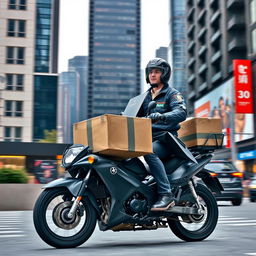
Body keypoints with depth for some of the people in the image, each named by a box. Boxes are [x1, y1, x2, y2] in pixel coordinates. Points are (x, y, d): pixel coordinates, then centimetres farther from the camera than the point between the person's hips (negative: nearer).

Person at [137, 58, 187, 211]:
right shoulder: (146, 96, 24)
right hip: (149, 138, 7)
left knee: (148, 152, -36)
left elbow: (181, 112, -16)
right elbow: (138, 115, 25)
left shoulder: (172, 94, 2)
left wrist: (162, 116, -34)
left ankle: (166, 195, -36)